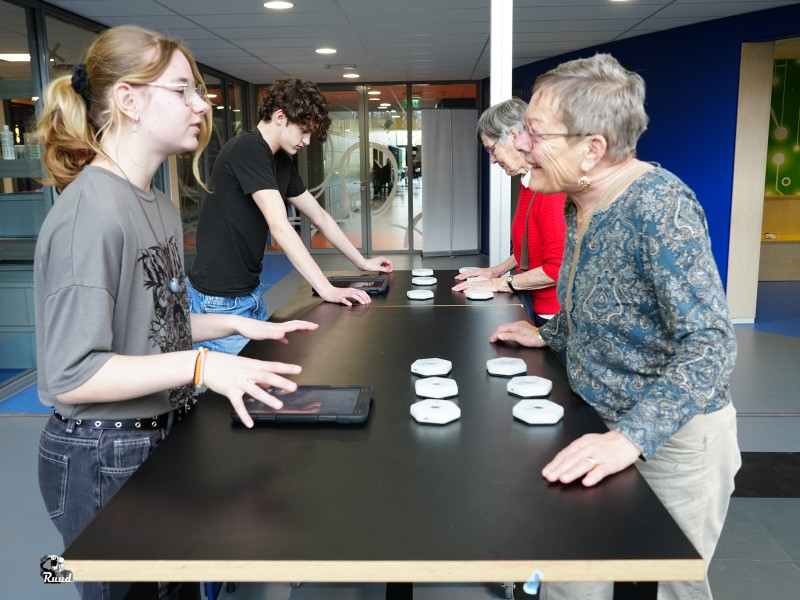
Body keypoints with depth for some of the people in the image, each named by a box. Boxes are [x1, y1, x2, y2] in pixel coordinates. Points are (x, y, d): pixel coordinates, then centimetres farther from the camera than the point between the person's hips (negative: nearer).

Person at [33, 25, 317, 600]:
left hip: (166, 433, 9)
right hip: (107, 459, -9)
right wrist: (201, 365, -33)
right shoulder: (90, 212, -23)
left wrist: (238, 325, 3)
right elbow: (70, 375, -26)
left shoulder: (160, 206, 6)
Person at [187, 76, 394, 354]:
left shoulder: (282, 162, 10)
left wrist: (363, 262, 18)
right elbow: (279, 227, -27)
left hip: (251, 291, 9)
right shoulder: (248, 149, -19)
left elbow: (320, 217, 18)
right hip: (220, 298, -9)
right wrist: (327, 289, -28)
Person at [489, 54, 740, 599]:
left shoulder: (659, 206, -24)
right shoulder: (580, 203, 1)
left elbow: (709, 344, -29)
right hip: (602, 425, 7)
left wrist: (632, 437, -37)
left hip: (672, 435, -7)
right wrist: (548, 334, 13)